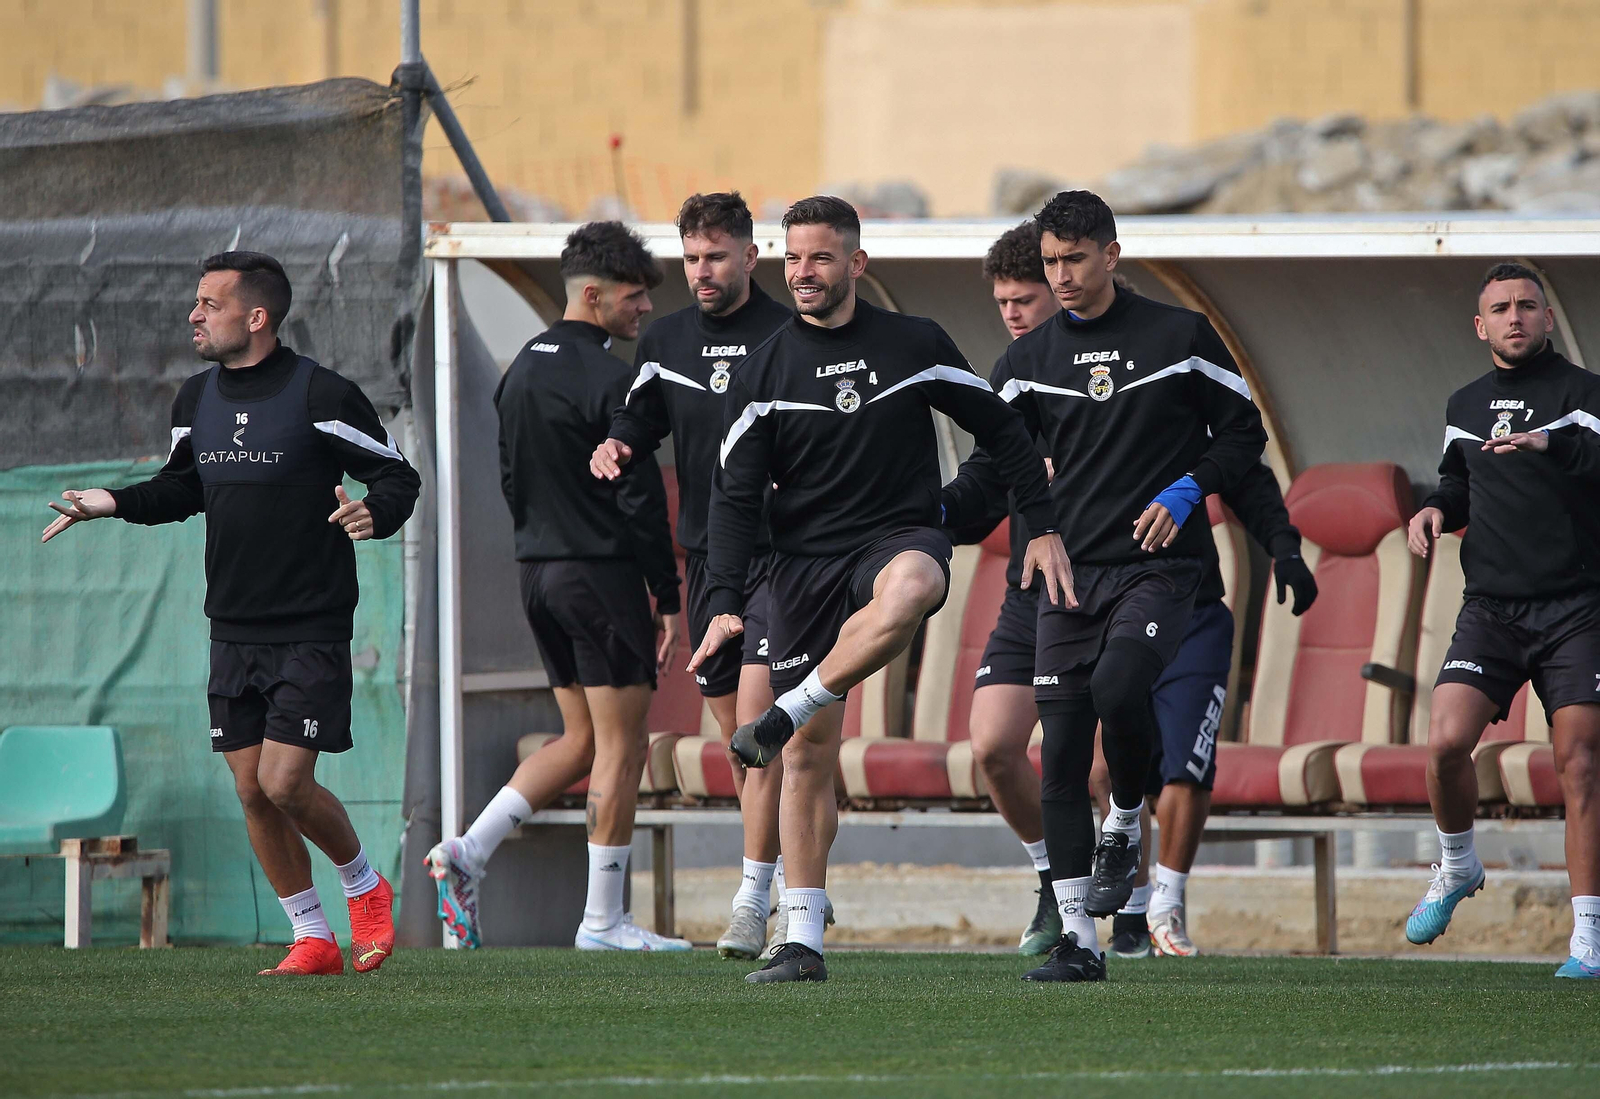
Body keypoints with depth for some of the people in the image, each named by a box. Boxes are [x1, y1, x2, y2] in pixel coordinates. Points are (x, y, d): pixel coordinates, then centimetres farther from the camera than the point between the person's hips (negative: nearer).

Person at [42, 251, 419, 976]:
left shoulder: (321, 395, -11)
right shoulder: (196, 400, 8)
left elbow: (397, 476, -6)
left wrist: (375, 514, -27)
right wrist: (117, 503, 6)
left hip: (311, 635, -6)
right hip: (232, 634, 6)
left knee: (285, 786, -12)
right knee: (252, 793, 4)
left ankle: (364, 885, 16)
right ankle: (312, 940, 16)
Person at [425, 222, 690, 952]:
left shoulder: (521, 371, 12)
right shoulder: (610, 383, -15)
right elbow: (641, 499, -16)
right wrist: (667, 599, -11)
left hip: (540, 574, 8)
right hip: (604, 573, -8)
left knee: (581, 740, 16)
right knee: (621, 747, -1)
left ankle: (467, 853, 4)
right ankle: (603, 921, 0)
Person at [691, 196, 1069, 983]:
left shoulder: (915, 345, 3)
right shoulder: (764, 373, 3)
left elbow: (1000, 430, 13)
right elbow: (735, 495, 2)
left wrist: (1042, 528, 7)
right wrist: (726, 603, -8)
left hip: (904, 538, -1)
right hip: (805, 560, 1)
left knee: (907, 590, -41)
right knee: (810, 759, -2)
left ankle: (788, 712, -25)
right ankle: (802, 942, 4)